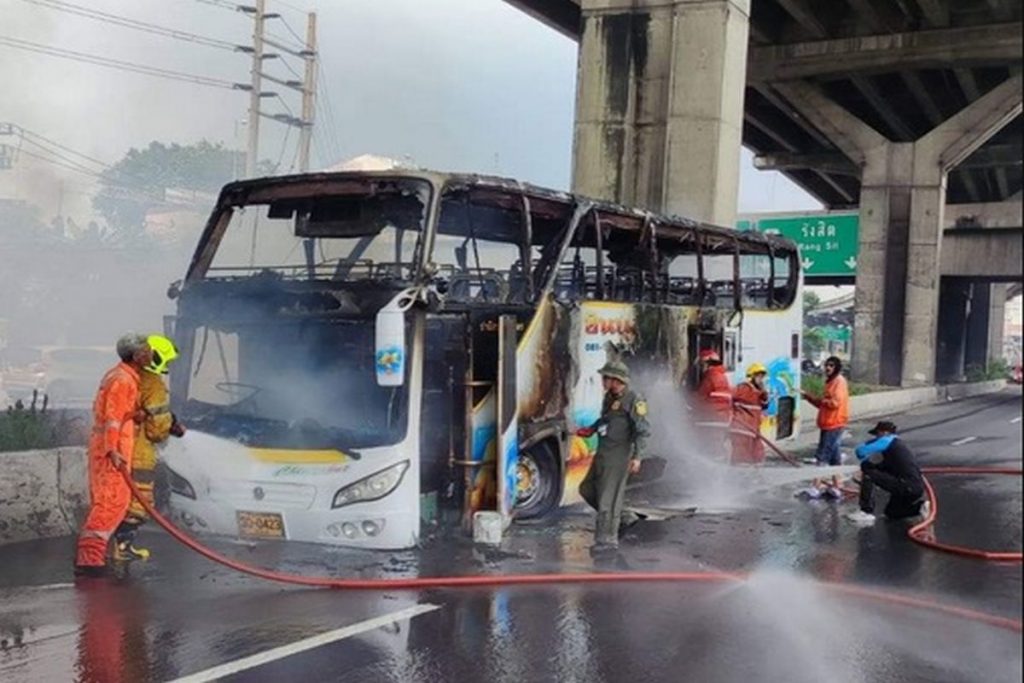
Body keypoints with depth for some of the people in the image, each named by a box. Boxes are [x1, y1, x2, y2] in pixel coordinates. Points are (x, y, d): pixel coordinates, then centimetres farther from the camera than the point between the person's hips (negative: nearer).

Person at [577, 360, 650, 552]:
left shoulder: (634, 400, -14)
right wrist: (591, 429, 14)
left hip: (618, 455, -9)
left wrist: (637, 456, -23)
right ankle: (619, 517, 28)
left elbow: (643, 430, -16)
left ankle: (607, 539, 0)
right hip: (602, 453, 9)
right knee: (587, 489, 16)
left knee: (608, 495, -8)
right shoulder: (609, 397, 11)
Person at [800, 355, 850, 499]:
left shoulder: (839, 381, -13)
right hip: (828, 424, 10)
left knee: (822, 456, -8)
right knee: (833, 457, 12)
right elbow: (823, 404, 20)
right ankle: (835, 488, 17)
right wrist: (809, 397, 8)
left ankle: (816, 487, -5)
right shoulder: (831, 382, 17)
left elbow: (835, 402, -24)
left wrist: (821, 399, -11)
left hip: (834, 425, -10)